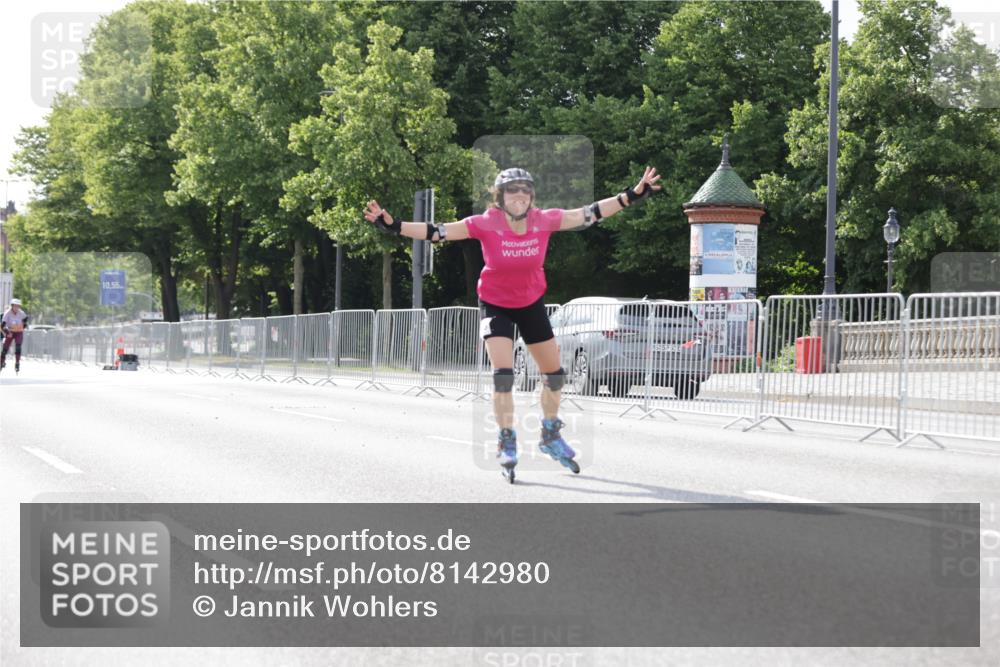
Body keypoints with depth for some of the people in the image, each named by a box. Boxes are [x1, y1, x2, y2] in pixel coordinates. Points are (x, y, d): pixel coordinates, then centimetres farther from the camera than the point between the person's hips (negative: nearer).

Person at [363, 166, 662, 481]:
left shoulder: (544, 221, -19)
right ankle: (507, 443, -1)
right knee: (503, 373, -16)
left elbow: (590, 213, -12)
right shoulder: (486, 224, -25)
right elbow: (437, 231, -27)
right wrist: (391, 224, -37)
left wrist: (634, 194, -13)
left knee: (555, 372, 10)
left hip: (532, 304, 3)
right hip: (495, 306, -3)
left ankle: (550, 436, 32)